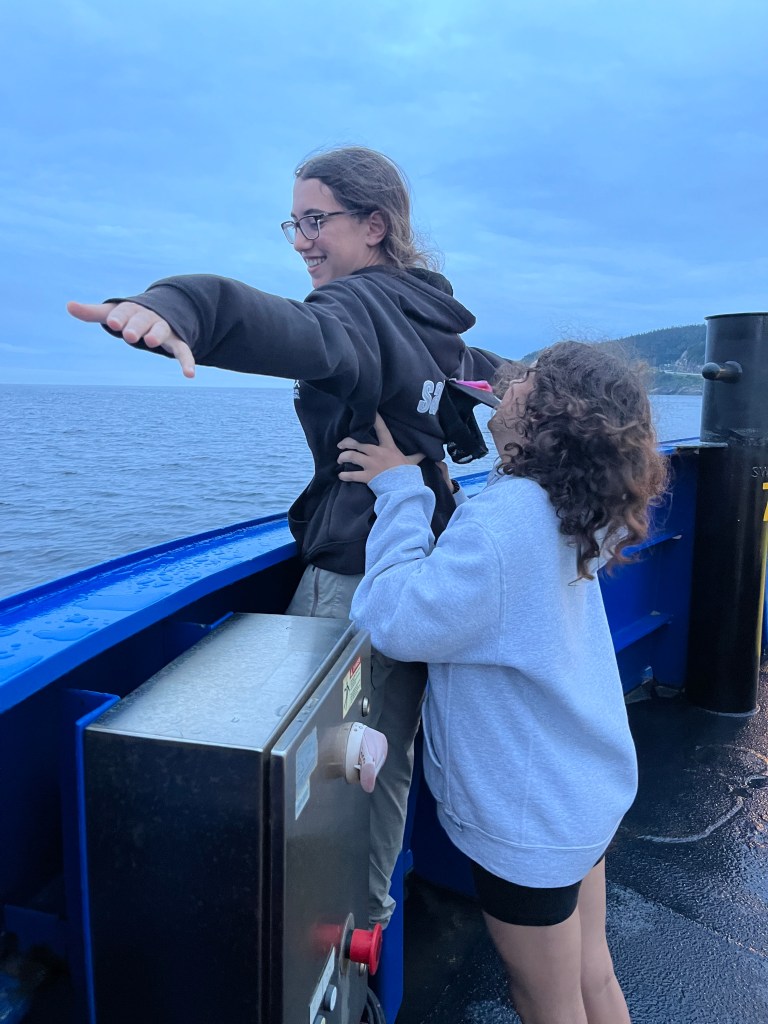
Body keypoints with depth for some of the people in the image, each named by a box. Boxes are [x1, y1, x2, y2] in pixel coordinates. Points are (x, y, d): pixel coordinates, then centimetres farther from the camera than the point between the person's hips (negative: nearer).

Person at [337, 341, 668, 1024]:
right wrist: (411, 487, 0)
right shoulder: (571, 514, -1)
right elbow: (463, 572, 9)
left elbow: (398, 620, -29)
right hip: (590, 789, 8)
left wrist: (401, 489, -21)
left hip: (530, 817, -8)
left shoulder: (511, 514, -29)